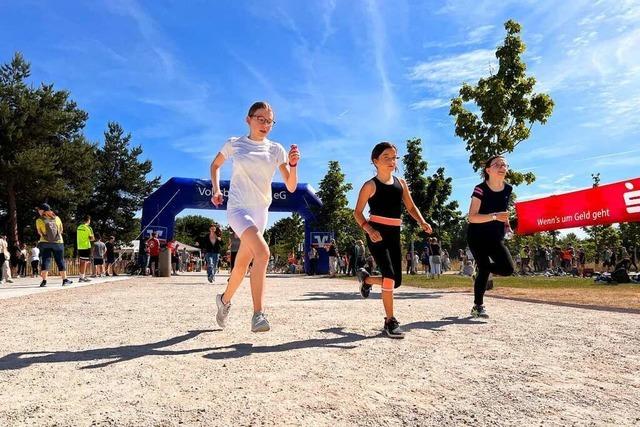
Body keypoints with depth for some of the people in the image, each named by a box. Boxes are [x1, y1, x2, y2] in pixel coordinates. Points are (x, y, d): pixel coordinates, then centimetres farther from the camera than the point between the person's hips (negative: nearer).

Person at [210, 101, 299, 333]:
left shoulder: (276, 149, 4)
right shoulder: (234, 144, 2)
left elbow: (291, 187, 0)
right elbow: (215, 165, 20)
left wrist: (293, 165, -17)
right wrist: (216, 189, 7)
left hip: (261, 211, 4)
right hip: (238, 208, -4)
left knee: (242, 264, 14)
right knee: (262, 252, -29)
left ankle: (225, 299, 42)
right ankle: (258, 314, -27)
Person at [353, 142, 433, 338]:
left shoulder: (400, 182, 10)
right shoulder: (370, 185, -5)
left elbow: (411, 207, 14)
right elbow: (357, 212, -4)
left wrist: (422, 222, -4)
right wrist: (369, 229, -21)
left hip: (394, 234, 6)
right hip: (377, 234, -6)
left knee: (396, 280, 8)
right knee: (389, 275, -17)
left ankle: (365, 278, 37)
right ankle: (390, 321, -5)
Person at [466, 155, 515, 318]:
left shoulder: (508, 189, 1)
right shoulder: (480, 189, -16)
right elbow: (472, 217, -23)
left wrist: (506, 224, 8)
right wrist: (495, 216, -34)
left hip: (496, 237, 5)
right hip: (477, 236, -5)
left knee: (508, 268, -8)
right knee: (484, 269, -5)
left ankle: (481, 271, 21)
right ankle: (478, 306, 10)